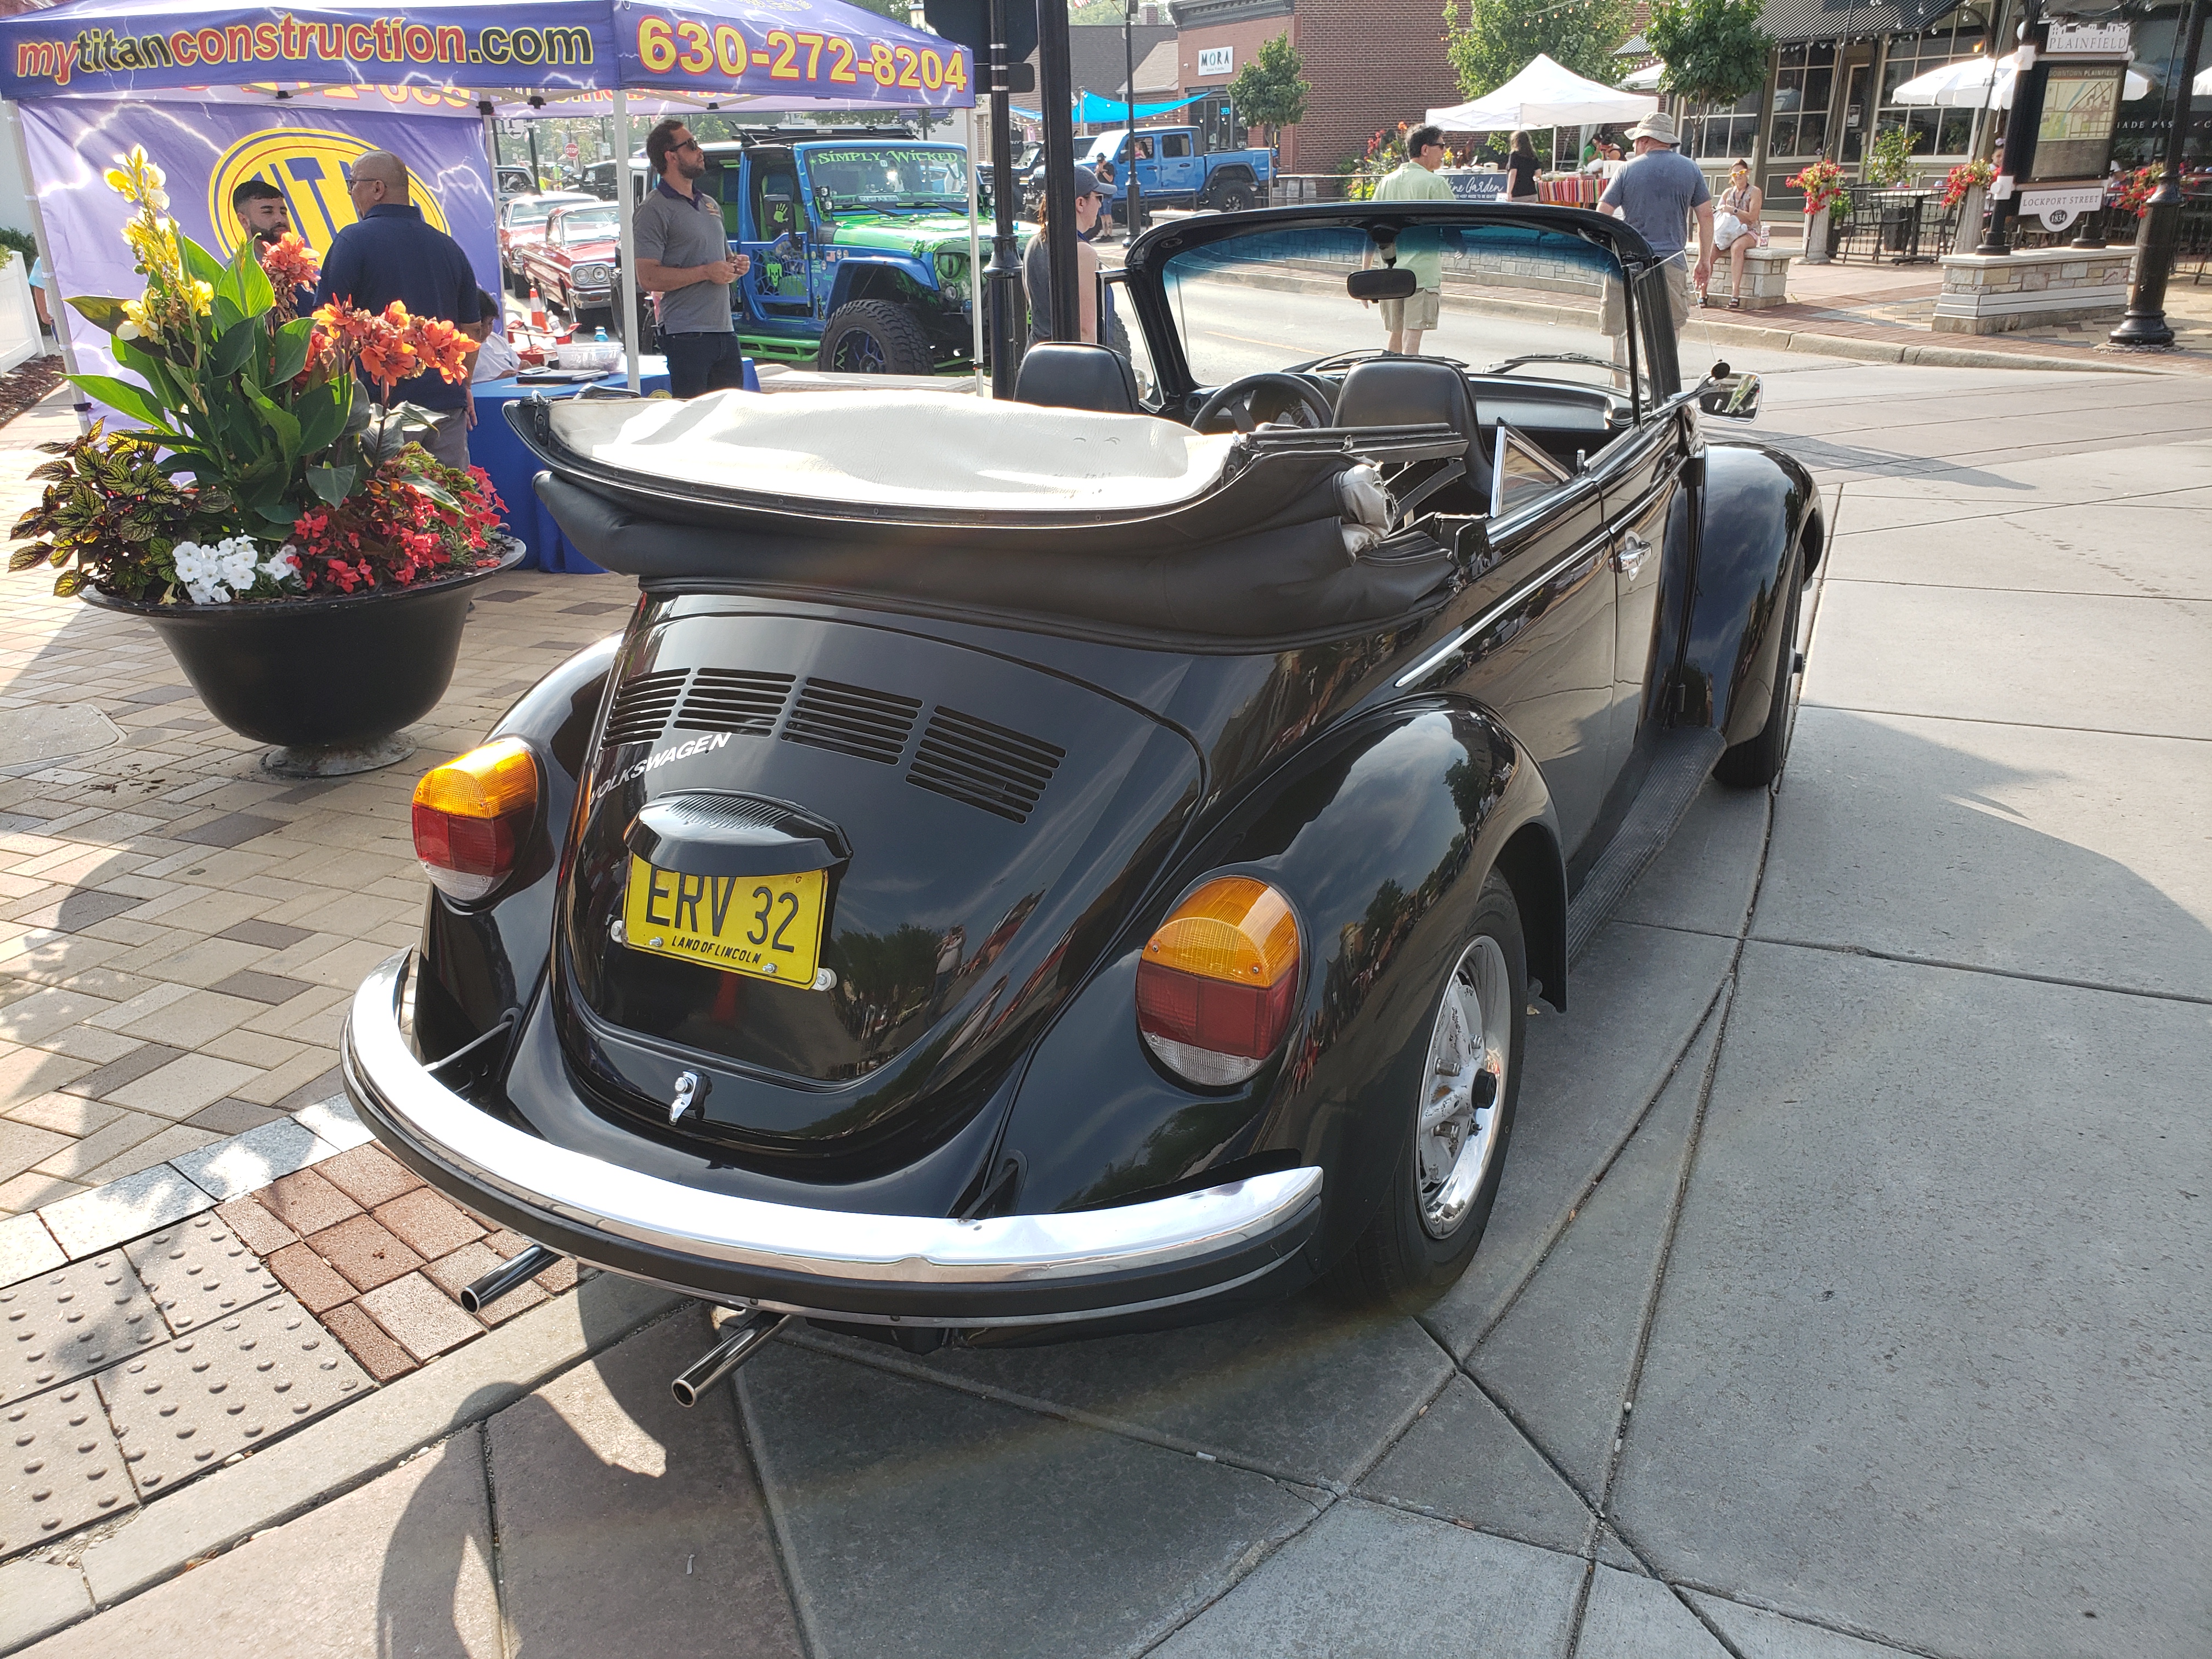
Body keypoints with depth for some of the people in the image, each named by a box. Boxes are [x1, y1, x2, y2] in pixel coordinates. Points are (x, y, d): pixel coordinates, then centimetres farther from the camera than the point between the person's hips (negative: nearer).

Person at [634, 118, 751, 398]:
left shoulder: (710, 204, 20)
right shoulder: (655, 209, -6)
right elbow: (648, 278, -16)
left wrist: (736, 264, 7)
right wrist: (706, 272, -18)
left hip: (725, 331, 8)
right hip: (688, 337, -8)